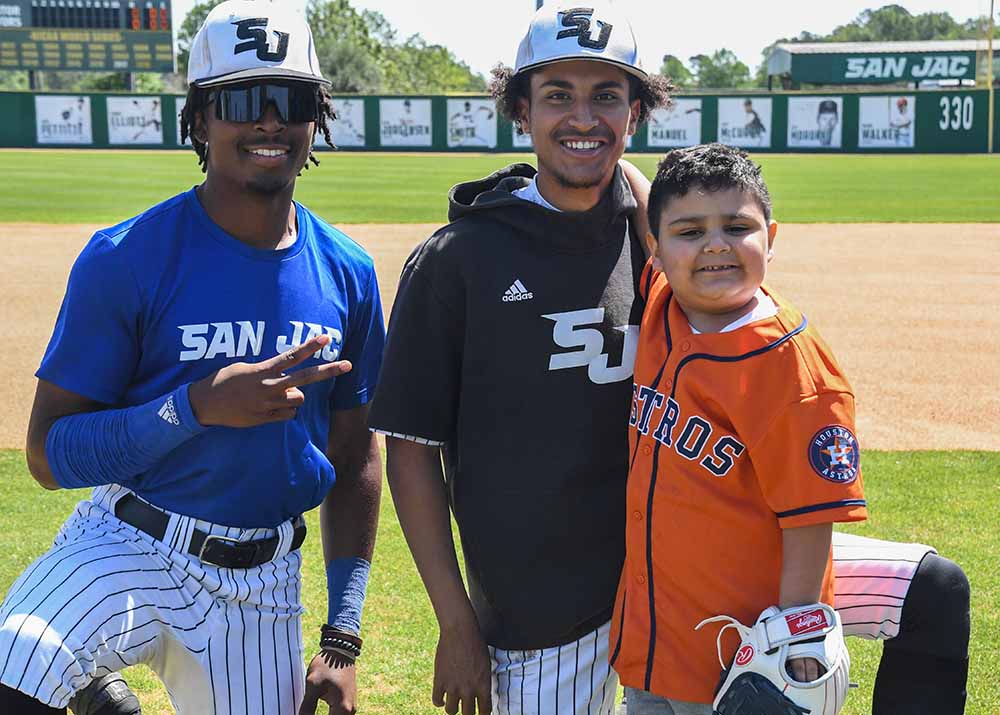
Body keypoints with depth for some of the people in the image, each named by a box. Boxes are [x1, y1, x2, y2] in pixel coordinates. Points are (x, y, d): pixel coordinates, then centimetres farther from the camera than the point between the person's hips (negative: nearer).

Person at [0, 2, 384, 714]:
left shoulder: (348, 274, 3)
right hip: (128, 547, -4)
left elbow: (355, 460, 10)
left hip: (267, 581, 4)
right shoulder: (125, 258, -9)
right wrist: (197, 408, -23)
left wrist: (342, 639, 6)